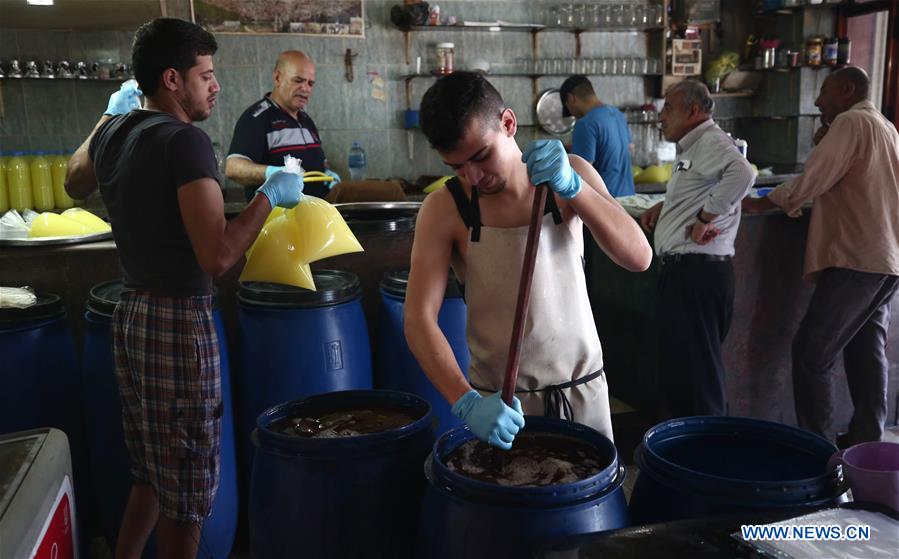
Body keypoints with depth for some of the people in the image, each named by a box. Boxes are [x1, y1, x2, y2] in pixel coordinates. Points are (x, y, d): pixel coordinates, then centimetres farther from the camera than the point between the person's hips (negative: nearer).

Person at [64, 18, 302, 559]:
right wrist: (269, 196, -12)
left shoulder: (114, 132, 8)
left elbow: (75, 183, 31)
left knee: (151, 475, 22)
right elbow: (218, 255, -25)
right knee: (186, 496, 5)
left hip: (131, 315, 9)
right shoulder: (185, 140, -18)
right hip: (180, 322, -9)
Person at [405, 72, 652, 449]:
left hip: (582, 388, 2)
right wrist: (466, 402, -31)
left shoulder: (569, 172, -6)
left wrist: (572, 186, -29)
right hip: (496, 400, -1)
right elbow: (418, 320, -17)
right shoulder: (444, 209, -12)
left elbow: (639, 257, -16)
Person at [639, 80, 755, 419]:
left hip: (698, 273, -11)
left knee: (696, 369, -5)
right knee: (676, 362, 17)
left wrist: (704, 219, -25)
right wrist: (663, 206, 18)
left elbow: (742, 174, -32)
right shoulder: (692, 148, 21)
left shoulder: (712, 142, -12)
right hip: (681, 271, 11)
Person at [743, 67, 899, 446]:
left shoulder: (851, 122, -7)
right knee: (867, 353, 12)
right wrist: (828, 145, 14)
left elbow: (810, 183, -14)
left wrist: (758, 204, -2)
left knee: (813, 354, -7)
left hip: (856, 258, -10)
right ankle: (866, 442, 17)